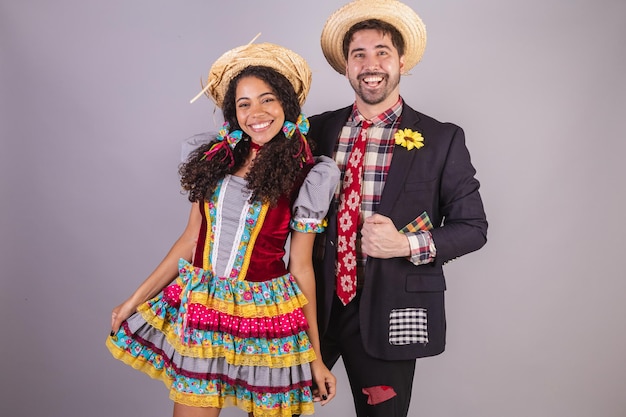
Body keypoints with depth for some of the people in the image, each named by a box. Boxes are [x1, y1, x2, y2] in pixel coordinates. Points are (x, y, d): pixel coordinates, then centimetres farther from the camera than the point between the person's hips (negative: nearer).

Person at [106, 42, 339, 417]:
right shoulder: (215, 159, 2)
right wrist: (135, 299, 8)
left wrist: (315, 356, 0)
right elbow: (191, 239, 7)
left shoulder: (308, 176, -7)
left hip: (264, 316, -2)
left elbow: (301, 267, -3)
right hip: (199, 309, 3)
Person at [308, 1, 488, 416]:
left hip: (389, 315, -2)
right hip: (316, 304, 3)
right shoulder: (318, 130, 3)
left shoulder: (442, 139, -4)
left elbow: (473, 227, -2)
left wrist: (407, 245, -18)